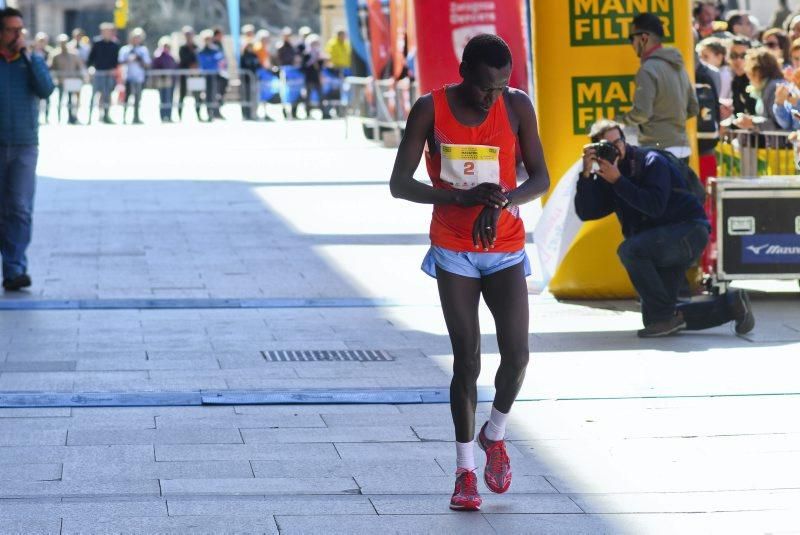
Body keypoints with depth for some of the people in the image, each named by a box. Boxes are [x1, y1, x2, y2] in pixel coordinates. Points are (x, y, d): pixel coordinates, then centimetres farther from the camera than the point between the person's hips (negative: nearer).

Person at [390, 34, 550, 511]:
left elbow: (540, 178, -3)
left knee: (517, 354, -10)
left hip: (505, 250, 1)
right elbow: (399, 185, -9)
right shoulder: (431, 110, -9)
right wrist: (463, 198, -23)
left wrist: (501, 203, -24)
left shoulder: (518, 106, -6)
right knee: (467, 360, -4)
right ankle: (466, 469, 9)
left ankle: (495, 435, 19)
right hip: (453, 252, -1)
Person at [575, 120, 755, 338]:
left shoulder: (651, 161, -12)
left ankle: (666, 316, -22)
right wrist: (586, 174, -14)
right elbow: (585, 213, -4)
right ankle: (730, 304, 12)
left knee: (629, 250, -32)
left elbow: (654, 207, -26)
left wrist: (617, 181, -25)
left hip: (688, 232, -9)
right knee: (653, 318, 4)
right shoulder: (606, 178, 8)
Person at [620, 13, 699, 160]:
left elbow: (641, 113, -20)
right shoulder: (678, 66, 15)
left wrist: (617, 123, -4)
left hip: (658, 150, -9)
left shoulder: (649, 69, -13)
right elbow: (693, 108, 19)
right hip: (682, 148, 9)